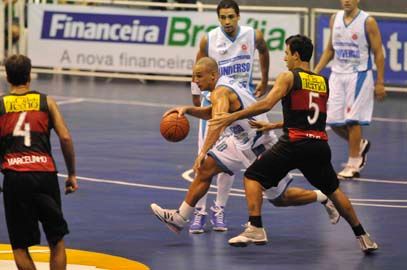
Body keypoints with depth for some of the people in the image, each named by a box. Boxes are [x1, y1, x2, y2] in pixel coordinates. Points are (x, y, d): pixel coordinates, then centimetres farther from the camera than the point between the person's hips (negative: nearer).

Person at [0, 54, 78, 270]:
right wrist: (72, 174, 9)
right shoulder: (46, 102, 10)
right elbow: (65, 138, 1)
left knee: (20, 247, 9)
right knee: (57, 241, 15)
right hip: (45, 174, 1)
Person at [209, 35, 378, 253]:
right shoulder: (323, 82, 18)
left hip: (294, 144, -5)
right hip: (320, 143, 5)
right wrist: (273, 126, 33)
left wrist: (233, 117, -11)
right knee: (333, 189, 24)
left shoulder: (288, 77, -1)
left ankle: (255, 229, -5)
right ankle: (362, 236, 24)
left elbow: (266, 104, -15)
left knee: (252, 177, 8)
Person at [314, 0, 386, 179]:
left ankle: (353, 166, 2)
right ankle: (360, 145, 29)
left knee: (352, 120, -7)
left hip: (358, 75, -6)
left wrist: (380, 83, -10)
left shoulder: (368, 22, -9)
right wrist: (316, 71, 10)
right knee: (333, 121, 4)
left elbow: (378, 53, -7)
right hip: (337, 75, 6)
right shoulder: (335, 19, 7)